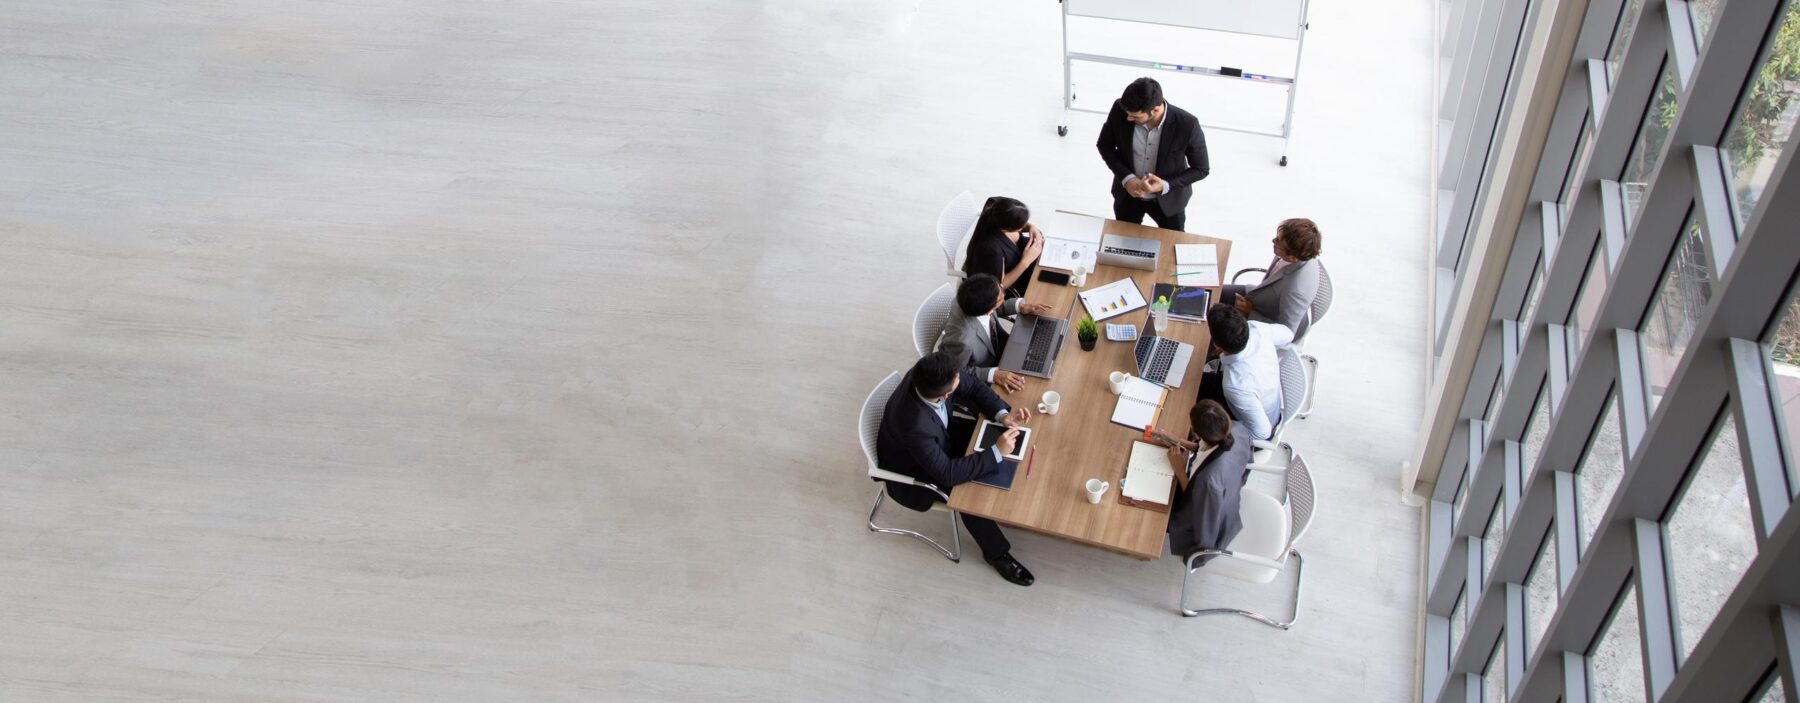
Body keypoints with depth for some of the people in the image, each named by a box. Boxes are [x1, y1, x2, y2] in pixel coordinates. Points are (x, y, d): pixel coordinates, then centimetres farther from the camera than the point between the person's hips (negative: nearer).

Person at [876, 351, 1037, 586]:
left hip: (937, 442, 7)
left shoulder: (930, 375, -28)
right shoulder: (913, 424, -45)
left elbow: (973, 387, -8)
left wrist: (1002, 414, -24)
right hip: (913, 471, -7)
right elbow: (947, 474, -37)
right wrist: (997, 452, -35)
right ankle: (997, 553, 6)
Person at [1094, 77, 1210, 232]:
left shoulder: (1187, 125, -31)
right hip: (1127, 194, 2)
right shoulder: (1120, 110, -26)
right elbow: (1105, 145, -7)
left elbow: (1201, 169, -16)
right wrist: (1126, 178, -21)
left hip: (1168, 198, -2)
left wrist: (1166, 185, -29)